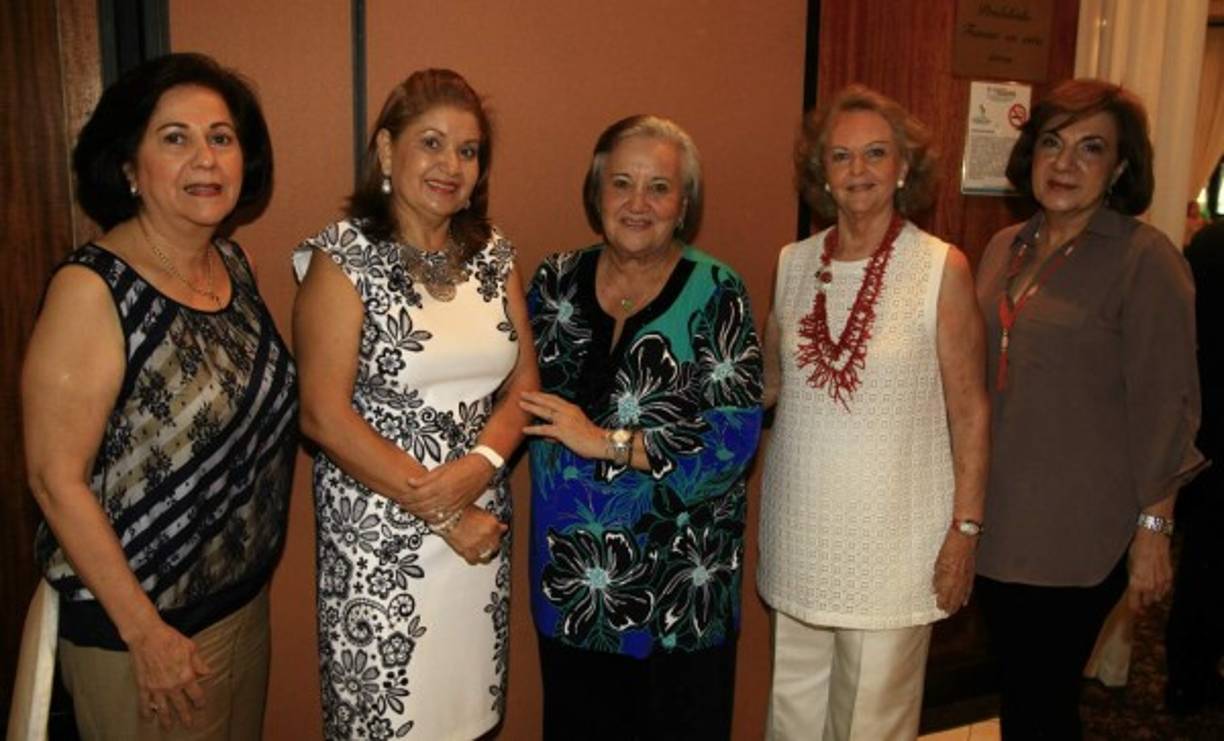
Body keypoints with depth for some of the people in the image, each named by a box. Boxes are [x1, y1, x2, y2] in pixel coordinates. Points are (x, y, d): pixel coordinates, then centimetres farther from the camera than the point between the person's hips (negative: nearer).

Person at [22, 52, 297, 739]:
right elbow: (56, 477, -19)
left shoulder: (234, 264, 1)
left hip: (247, 599, 7)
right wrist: (146, 633, -17)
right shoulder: (93, 289, -20)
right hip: (136, 628, -6)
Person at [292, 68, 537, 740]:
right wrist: (443, 514, -14)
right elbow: (324, 415, -14)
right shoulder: (343, 257, -9)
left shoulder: (493, 254, 6)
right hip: (379, 533, -4)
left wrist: (479, 465, -14)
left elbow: (523, 382, 6)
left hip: (480, 520, 5)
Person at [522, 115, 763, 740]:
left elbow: (733, 440, -17)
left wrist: (605, 442, -18)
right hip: (569, 573, 4)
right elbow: (521, 397, 15)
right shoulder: (557, 280, 3)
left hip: (679, 586, -3)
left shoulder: (715, 294, -9)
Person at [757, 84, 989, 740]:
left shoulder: (942, 268, -8)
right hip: (799, 528, 4)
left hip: (893, 534, -4)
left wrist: (965, 528, -7)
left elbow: (969, 412, -5)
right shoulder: (794, 263, 4)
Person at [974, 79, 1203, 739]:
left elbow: (1164, 405, -10)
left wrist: (1153, 527, -11)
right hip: (998, 522, 6)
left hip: (1078, 535, -5)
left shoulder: (1145, 257, -9)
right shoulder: (1005, 247, 9)